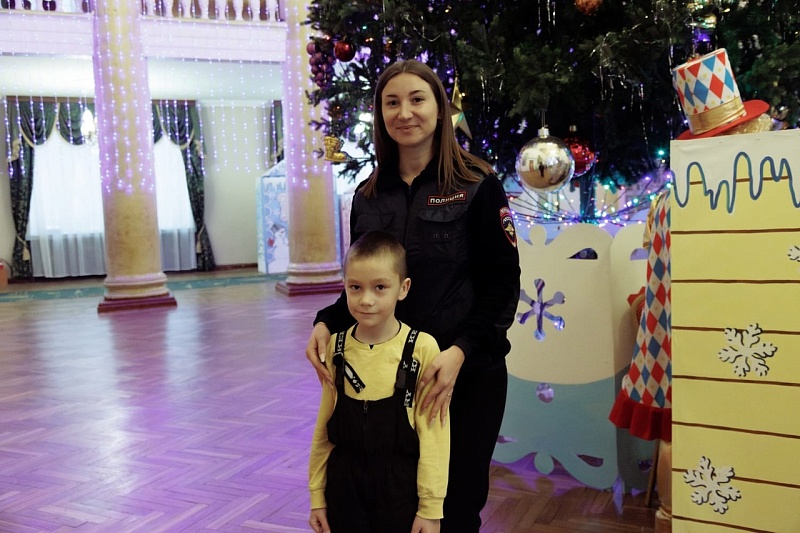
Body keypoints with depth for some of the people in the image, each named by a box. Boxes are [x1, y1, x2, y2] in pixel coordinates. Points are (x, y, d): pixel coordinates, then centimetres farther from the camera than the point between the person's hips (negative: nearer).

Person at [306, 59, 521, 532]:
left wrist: (460, 352, -21)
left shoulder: (477, 186, -6)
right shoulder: (369, 195, 7)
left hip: (466, 374, -3)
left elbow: (503, 286, -8)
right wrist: (328, 324, -7)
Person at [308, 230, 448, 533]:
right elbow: (324, 427, 4)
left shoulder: (422, 348, -15)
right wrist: (317, 495, 9)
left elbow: (433, 434, -11)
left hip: (400, 482, -3)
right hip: (344, 480, 3)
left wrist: (431, 507, -7)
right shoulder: (336, 347, -3)